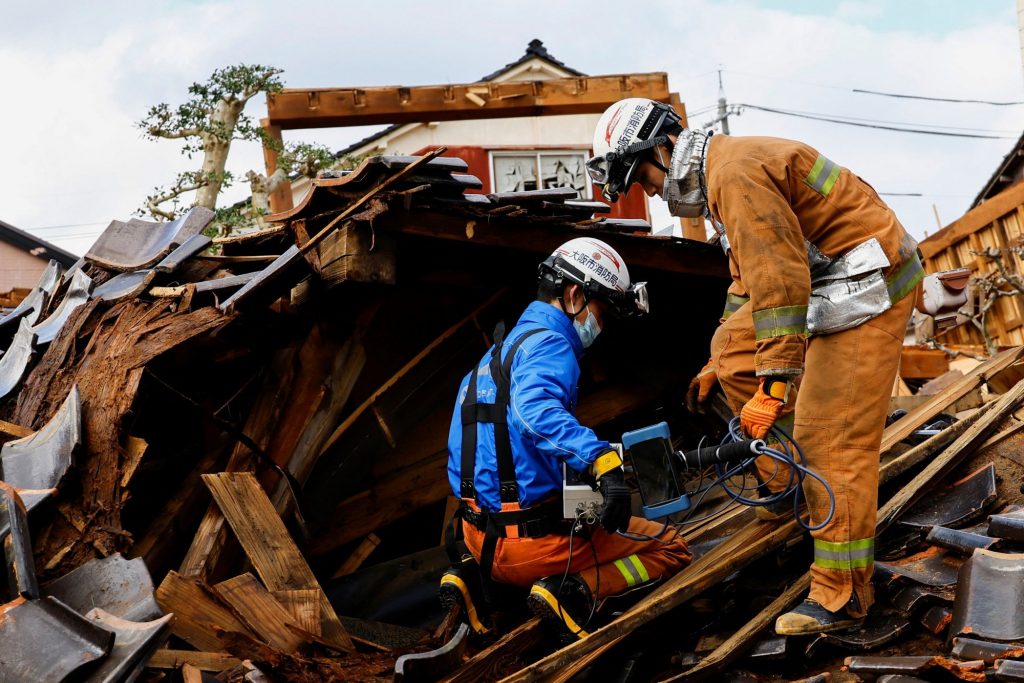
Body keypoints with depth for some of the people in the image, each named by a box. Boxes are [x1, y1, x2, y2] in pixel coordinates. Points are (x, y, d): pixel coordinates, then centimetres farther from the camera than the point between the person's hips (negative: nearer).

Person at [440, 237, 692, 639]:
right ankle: (573, 591, -15)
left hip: (481, 537, 8)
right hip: (533, 537, -8)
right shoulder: (547, 343, -13)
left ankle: (475, 576, 13)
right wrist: (603, 461, -46)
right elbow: (536, 409, -35)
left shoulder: (507, 345, 18)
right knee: (672, 549, 6)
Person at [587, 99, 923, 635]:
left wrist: (773, 385, -28)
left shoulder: (735, 172, -19)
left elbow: (778, 278, -27)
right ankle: (791, 480, 16)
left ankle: (842, 597, -6)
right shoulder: (718, 178, 15)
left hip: (867, 285, -11)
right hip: (828, 281, 11)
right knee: (733, 349, 14)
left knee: (831, 438, -11)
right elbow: (750, 277, 26)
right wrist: (718, 363, 30)